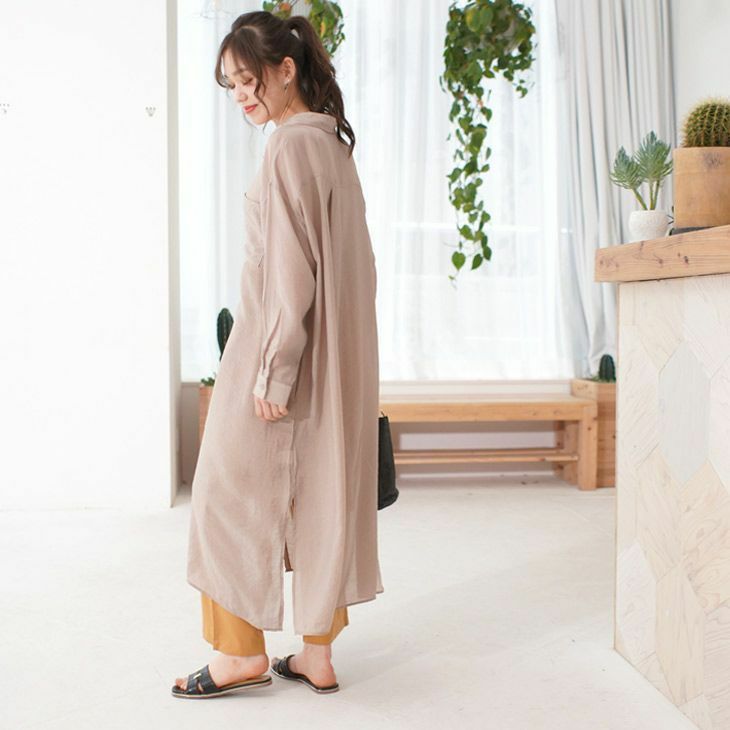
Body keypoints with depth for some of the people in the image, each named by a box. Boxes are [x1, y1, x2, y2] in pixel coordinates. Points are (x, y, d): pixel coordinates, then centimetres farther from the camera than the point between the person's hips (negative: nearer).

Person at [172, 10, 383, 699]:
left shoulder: (290, 144, -13)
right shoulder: (332, 140, 14)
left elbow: (292, 265, -19)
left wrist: (273, 370, -18)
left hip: (283, 343, -9)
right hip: (334, 354, 9)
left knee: (237, 487, 3)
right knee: (318, 493, 11)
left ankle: (243, 652, 14)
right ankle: (317, 654, 19)